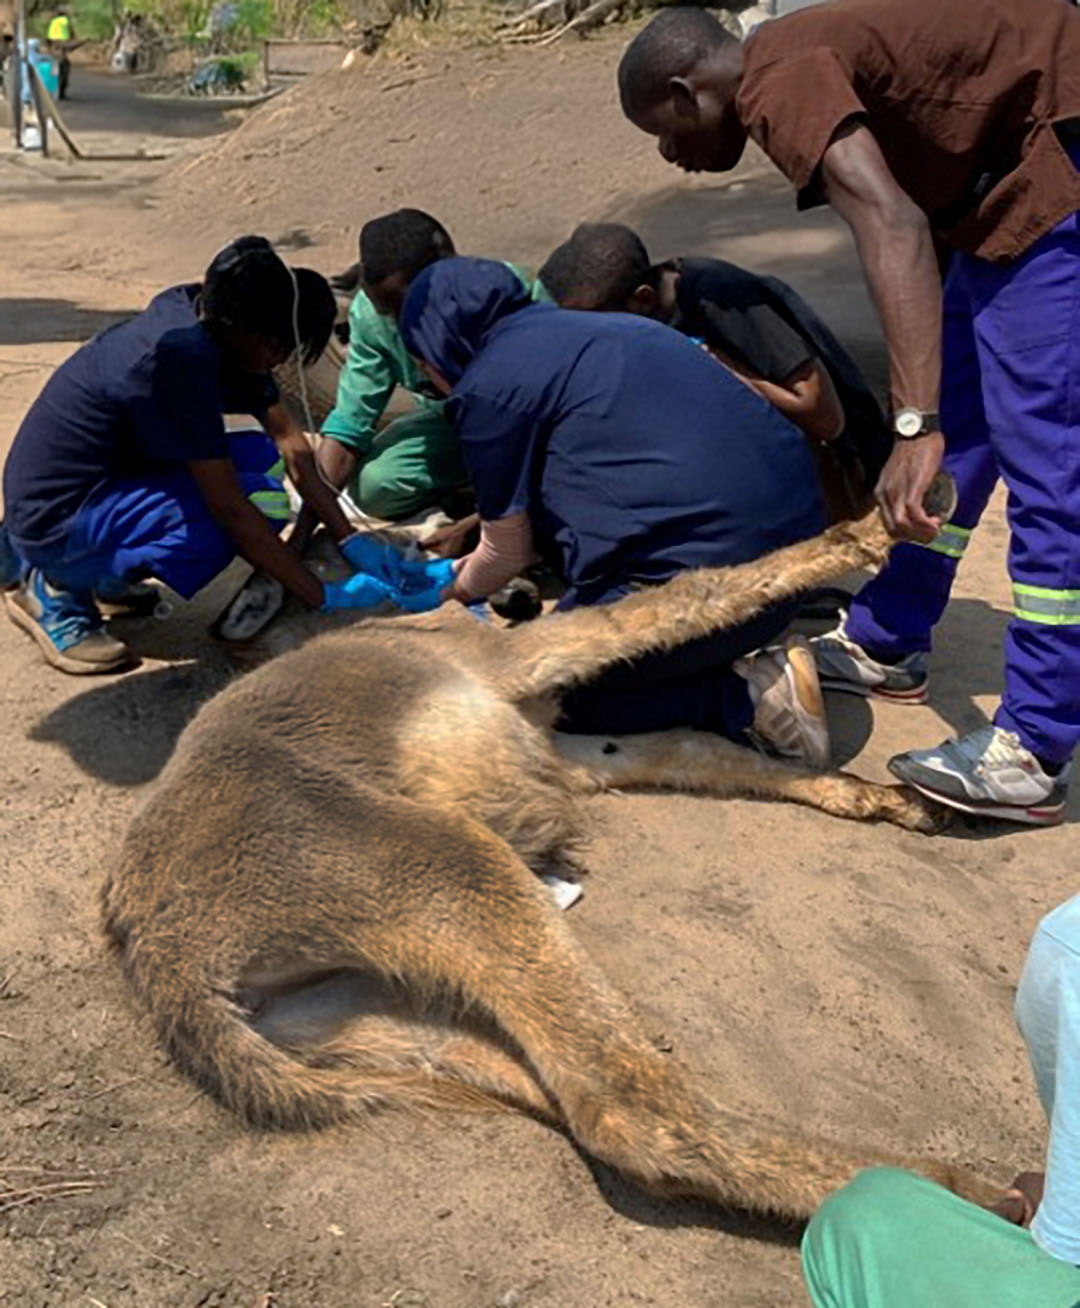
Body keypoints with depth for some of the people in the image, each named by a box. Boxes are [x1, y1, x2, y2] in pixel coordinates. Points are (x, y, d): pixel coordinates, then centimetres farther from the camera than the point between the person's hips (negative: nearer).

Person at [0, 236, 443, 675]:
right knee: (261, 502, -22)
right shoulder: (183, 357, -28)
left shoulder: (206, 317, -1)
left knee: (264, 455, 3)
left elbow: (290, 442, 4)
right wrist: (326, 598, -19)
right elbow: (230, 510, -25)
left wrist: (351, 542, 0)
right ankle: (60, 590, -6)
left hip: (104, 477, 9)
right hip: (53, 518, -9)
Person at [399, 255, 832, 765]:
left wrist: (462, 589, 29)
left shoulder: (489, 385, -3)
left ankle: (747, 698, -1)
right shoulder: (594, 328, 24)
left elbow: (509, 548, 8)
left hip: (709, 565, -9)